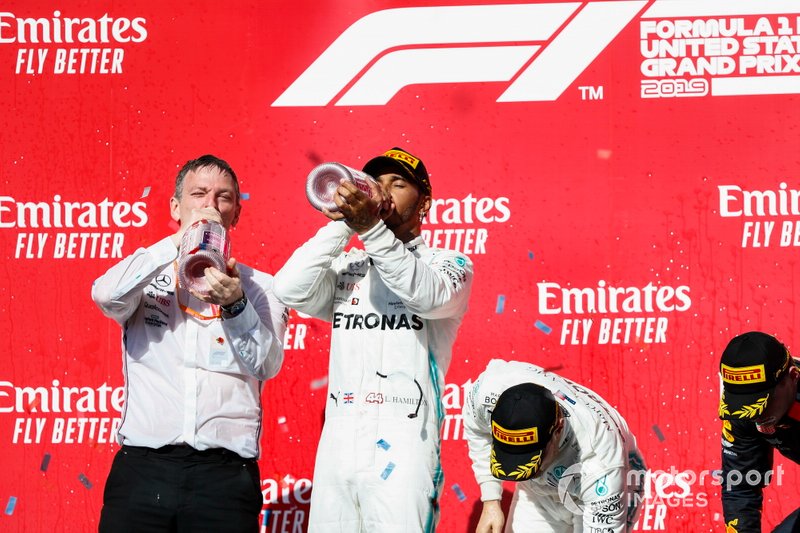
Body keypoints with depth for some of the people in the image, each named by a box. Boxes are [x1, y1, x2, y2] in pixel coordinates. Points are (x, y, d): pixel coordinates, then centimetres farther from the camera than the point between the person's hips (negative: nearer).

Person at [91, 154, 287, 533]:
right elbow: (106, 296, -9)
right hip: (143, 466, 0)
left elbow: (267, 365, -3)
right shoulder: (147, 275, 13)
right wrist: (179, 241, -13)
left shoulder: (259, 287, 11)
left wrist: (235, 304, -20)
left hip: (224, 472, 0)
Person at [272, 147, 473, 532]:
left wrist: (371, 228, -29)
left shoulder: (448, 265, 5)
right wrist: (342, 224, -9)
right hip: (336, 446, 4)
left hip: (402, 452, -4)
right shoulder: (345, 268, 15)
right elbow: (289, 290, -2)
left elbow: (429, 296, -18)